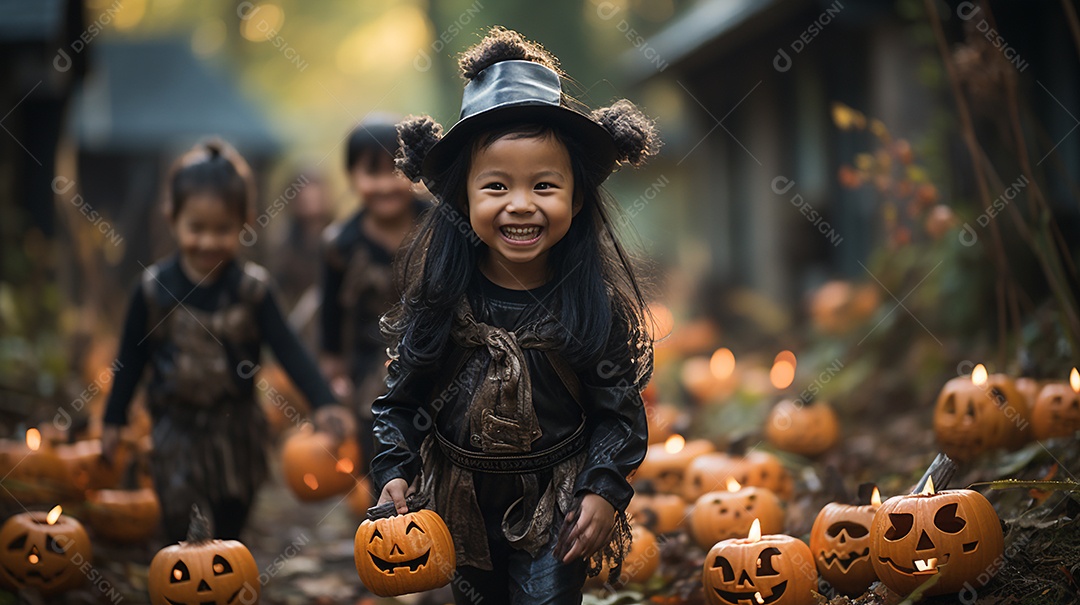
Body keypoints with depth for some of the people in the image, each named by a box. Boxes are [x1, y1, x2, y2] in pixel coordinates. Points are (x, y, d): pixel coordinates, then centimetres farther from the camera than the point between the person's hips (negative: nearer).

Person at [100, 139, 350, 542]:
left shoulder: (252, 288, -10)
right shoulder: (154, 289, -10)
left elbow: (288, 349, -12)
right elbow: (131, 358, 0)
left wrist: (324, 404, -24)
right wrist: (113, 421, 4)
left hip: (236, 428, 1)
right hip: (177, 428, -1)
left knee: (232, 518, 15)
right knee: (185, 526, -6)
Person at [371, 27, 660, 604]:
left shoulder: (596, 301, -14)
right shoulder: (439, 295, -12)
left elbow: (619, 404, -6)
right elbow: (404, 390, -3)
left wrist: (605, 490, -12)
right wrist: (393, 471, -11)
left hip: (556, 500, -2)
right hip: (459, 493, 2)